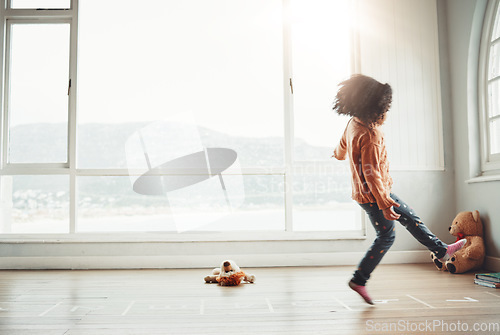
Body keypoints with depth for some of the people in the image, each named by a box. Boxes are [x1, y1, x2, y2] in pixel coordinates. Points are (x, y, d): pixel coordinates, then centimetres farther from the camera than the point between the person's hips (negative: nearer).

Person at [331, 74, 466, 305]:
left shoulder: (354, 124, 1)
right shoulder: (370, 136, -28)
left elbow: (341, 148, 18)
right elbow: (371, 173, -30)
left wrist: (339, 154, 43)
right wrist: (384, 204, -30)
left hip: (379, 190, 10)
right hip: (373, 194, -10)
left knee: (411, 219, 19)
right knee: (386, 236, 3)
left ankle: (441, 251, 35)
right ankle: (359, 280, 12)